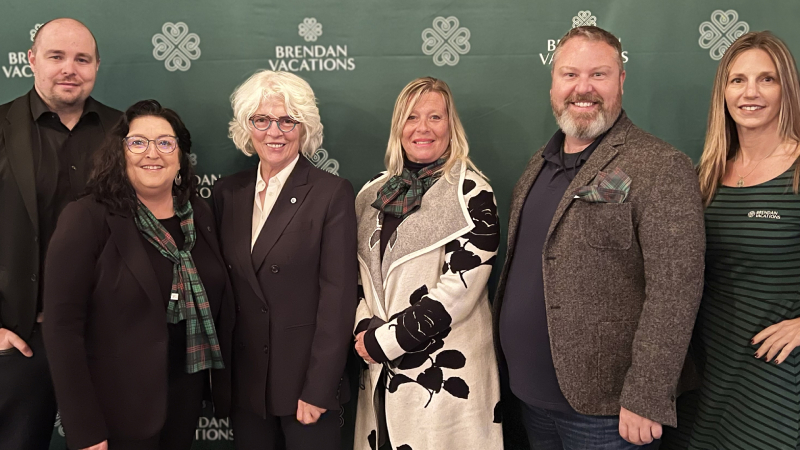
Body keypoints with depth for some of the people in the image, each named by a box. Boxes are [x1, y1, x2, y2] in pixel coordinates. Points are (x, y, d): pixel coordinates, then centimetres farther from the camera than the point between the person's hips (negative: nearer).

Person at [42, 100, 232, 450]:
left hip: (187, 394, 5)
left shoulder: (200, 214, 2)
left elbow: (218, 305, 7)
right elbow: (62, 326, -15)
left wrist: (225, 380, 6)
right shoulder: (87, 218, -13)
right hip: (117, 408, -5)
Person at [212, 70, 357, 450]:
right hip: (244, 382, 4)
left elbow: (338, 295, -12)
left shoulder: (332, 194, -9)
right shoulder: (227, 193, 5)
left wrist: (317, 390, -14)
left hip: (306, 380, -4)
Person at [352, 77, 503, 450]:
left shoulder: (470, 192, -9)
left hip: (446, 371, -5)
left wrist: (384, 341, -13)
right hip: (382, 370, 5)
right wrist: (364, 330, -5)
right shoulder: (374, 192, 7)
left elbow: (458, 288, -16)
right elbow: (360, 271, 12)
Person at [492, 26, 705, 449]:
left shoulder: (661, 169, -14)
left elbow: (674, 293, -19)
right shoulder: (539, 164, 8)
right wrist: (512, 366, 13)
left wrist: (644, 400, -20)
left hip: (601, 409, -6)